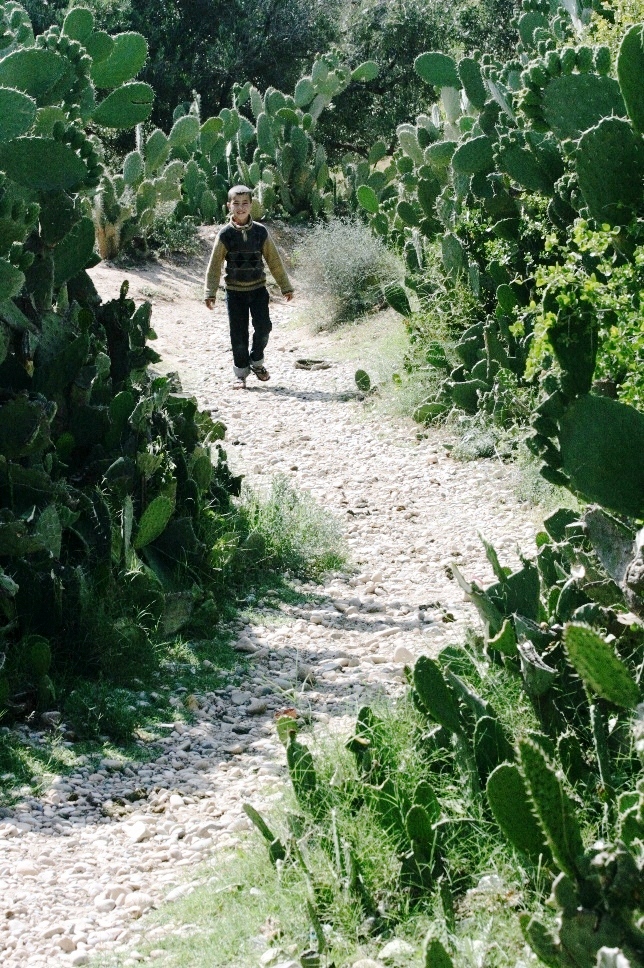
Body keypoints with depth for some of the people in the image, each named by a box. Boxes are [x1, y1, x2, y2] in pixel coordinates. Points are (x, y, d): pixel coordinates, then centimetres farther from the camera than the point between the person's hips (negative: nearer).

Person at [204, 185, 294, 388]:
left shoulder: (260, 232, -2)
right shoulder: (225, 235, -5)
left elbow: (274, 261, 5)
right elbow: (214, 266, -2)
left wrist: (286, 287, 7)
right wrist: (210, 293, -8)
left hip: (258, 288, 1)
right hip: (235, 290, -1)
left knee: (263, 327, -8)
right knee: (238, 334, 1)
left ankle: (256, 361, 18)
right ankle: (241, 373, 15)